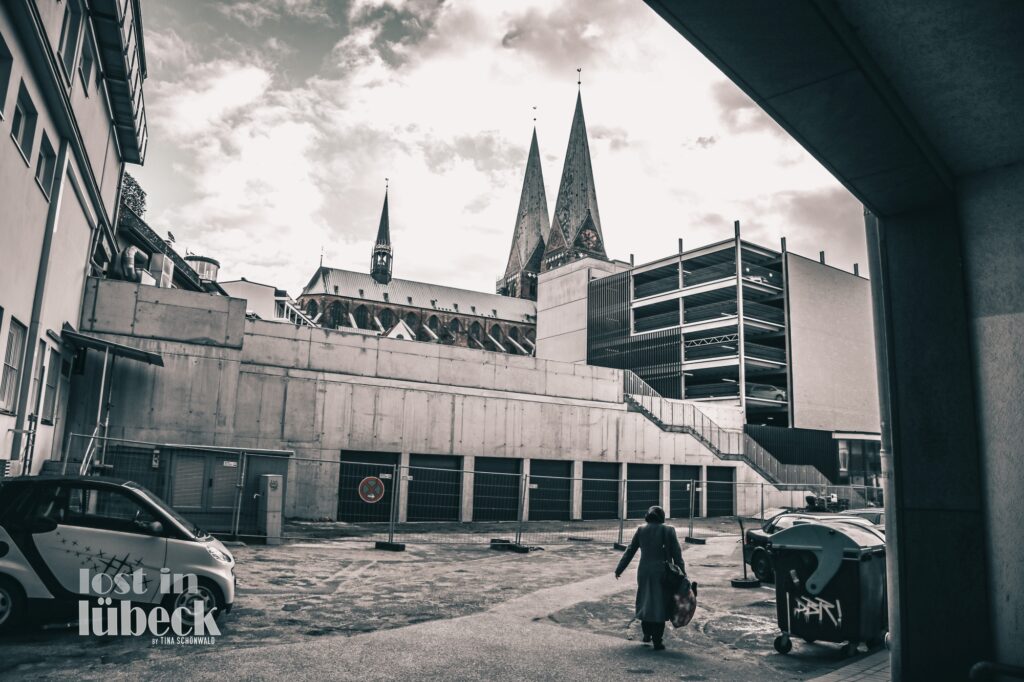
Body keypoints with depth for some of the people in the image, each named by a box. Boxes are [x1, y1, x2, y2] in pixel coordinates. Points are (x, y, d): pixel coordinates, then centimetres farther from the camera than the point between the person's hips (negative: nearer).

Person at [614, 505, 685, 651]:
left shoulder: (641, 530, 3)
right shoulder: (668, 531, -4)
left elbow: (629, 551, 5)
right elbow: (677, 554, -4)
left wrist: (619, 569, 12)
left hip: (644, 571, 3)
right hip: (662, 573, -2)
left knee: (645, 601, 19)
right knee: (659, 604, 5)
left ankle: (647, 634, 27)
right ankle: (657, 641, 6)